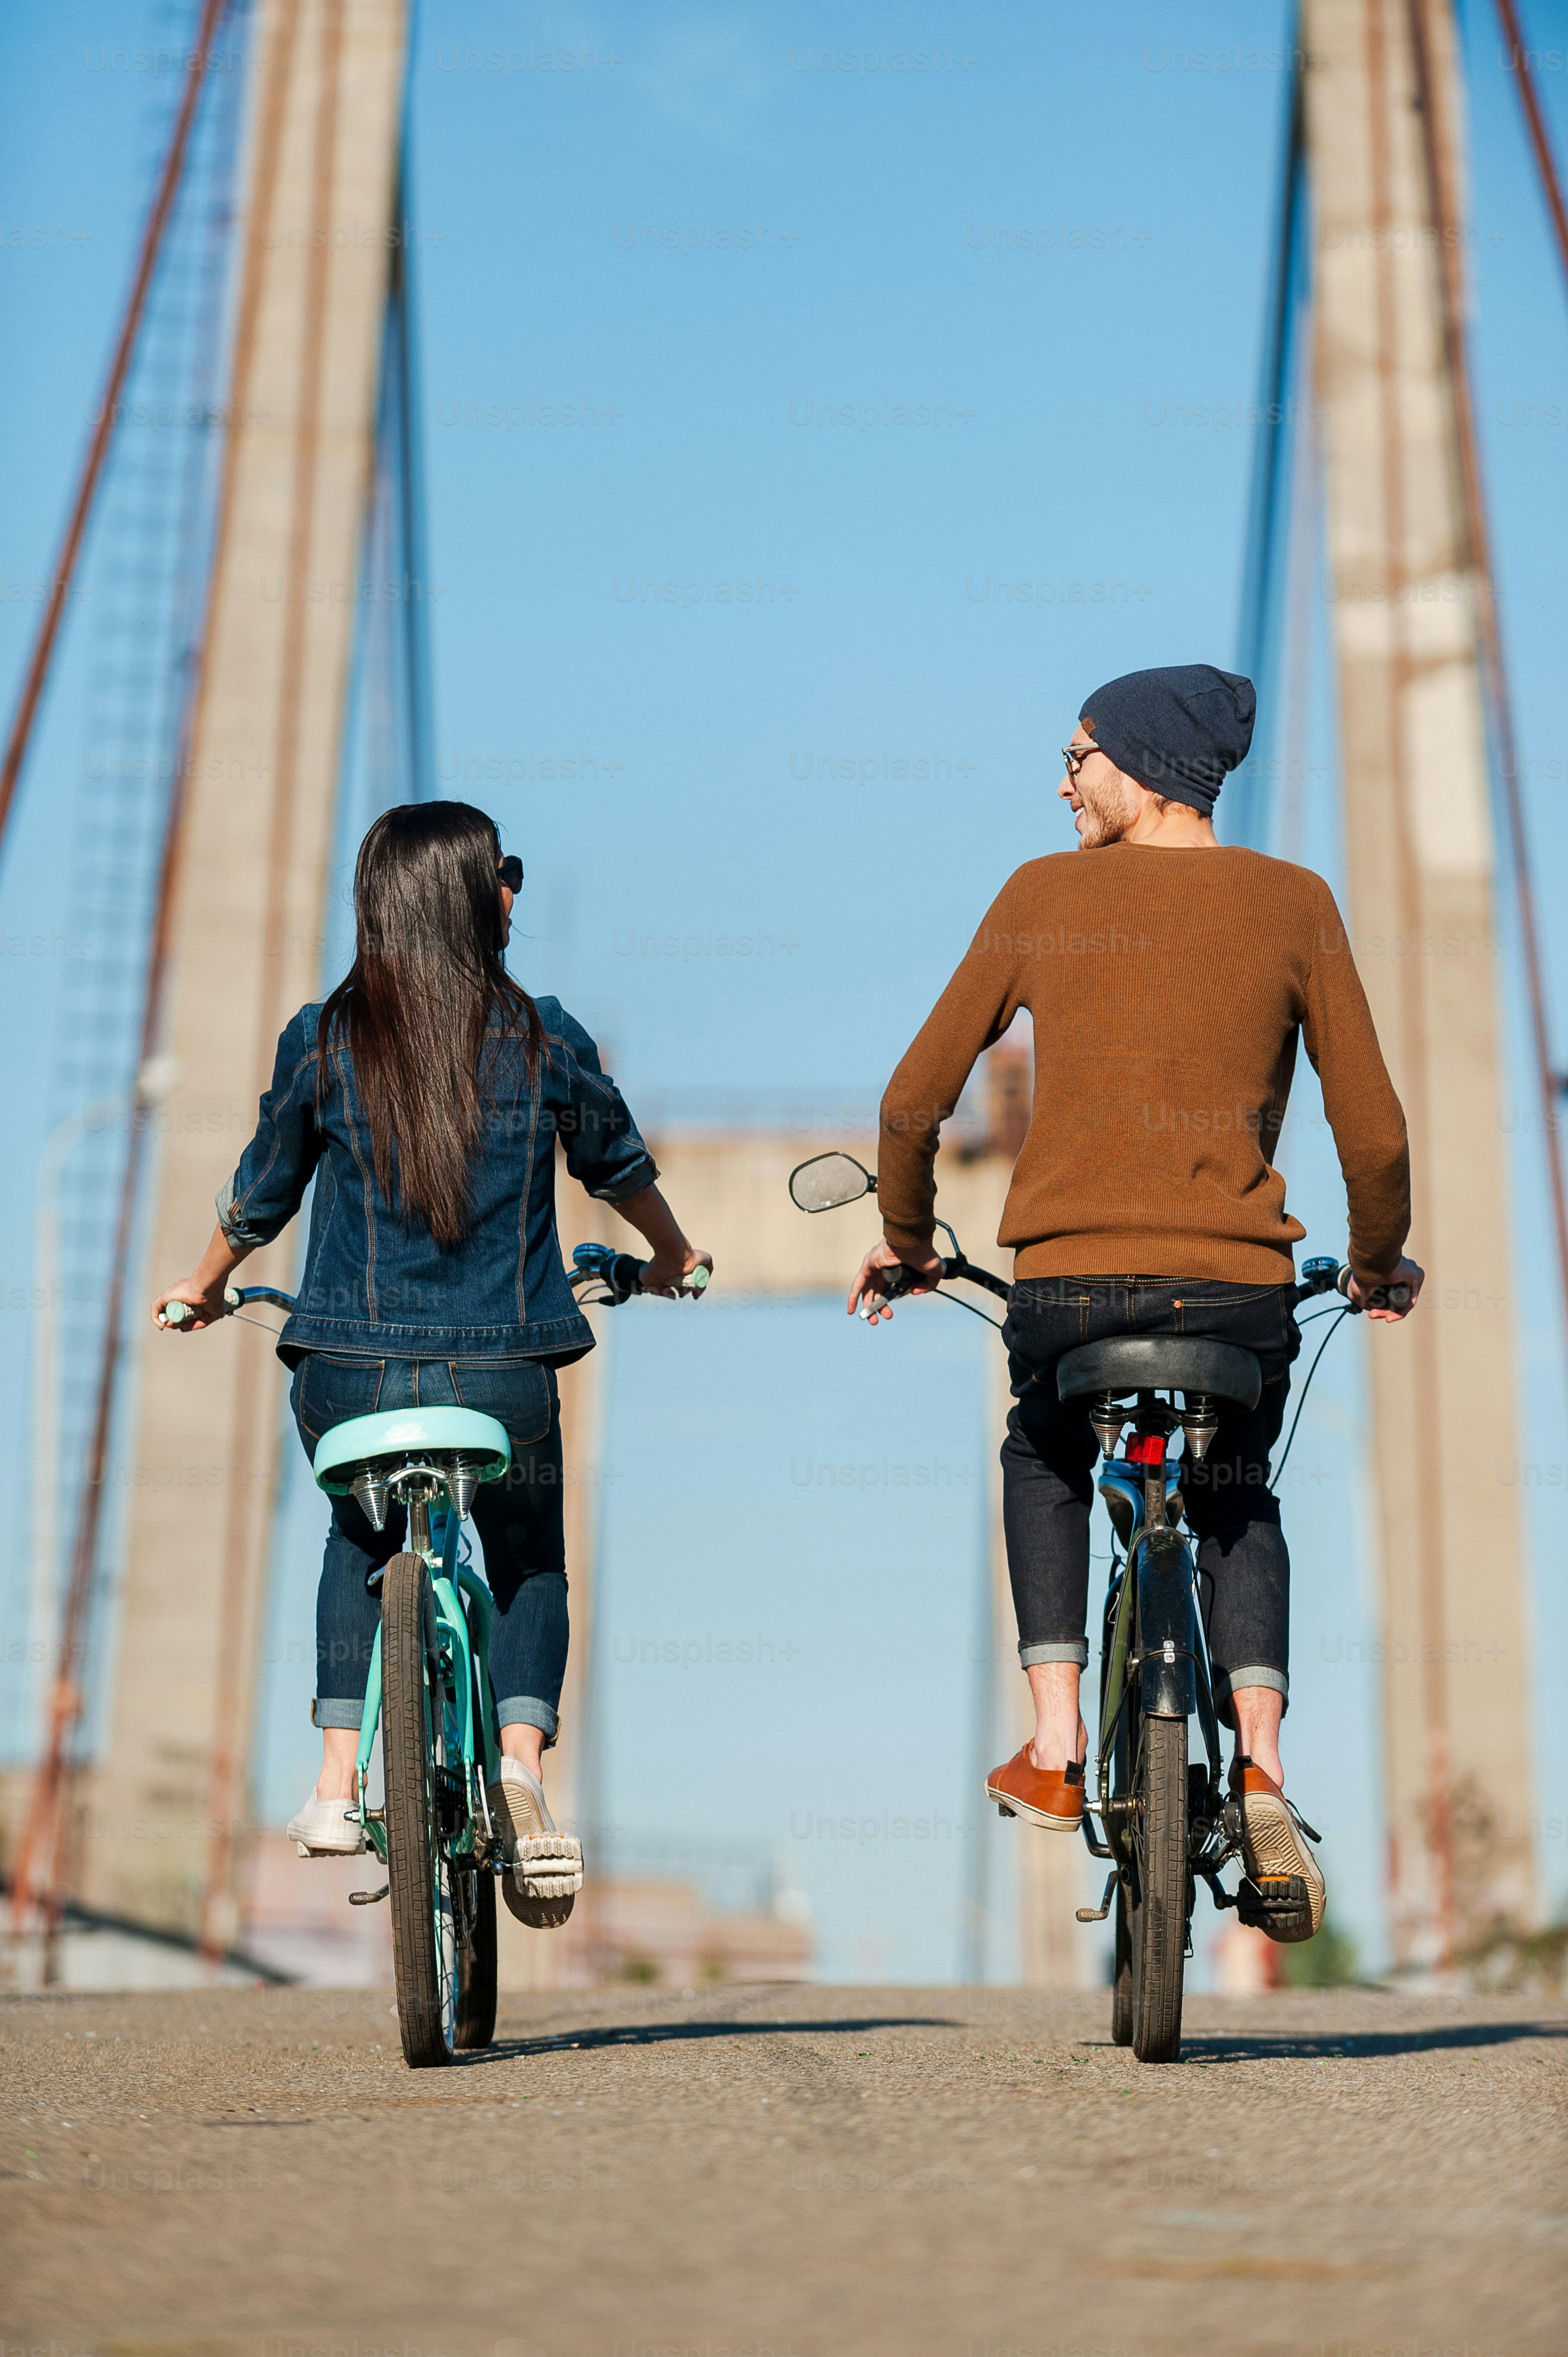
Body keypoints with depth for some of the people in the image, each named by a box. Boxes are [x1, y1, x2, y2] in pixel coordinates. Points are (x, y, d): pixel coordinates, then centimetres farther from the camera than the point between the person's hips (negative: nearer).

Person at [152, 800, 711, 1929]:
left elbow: (261, 1193, 11)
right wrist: (672, 1257, 36)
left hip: (351, 1371, 1)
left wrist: (203, 1289, 31)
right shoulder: (545, 1038, -1)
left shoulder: (321, 1041, -1)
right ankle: (521, 1754, -4)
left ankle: (339, 1783, 18)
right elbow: (618, 1163, 16)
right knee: (530, 1566, 22)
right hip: (504, 1374, -1)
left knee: (360, 1545, 29)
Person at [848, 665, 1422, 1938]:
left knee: (1044, 1465, 32)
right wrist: (1379, 1264, 22)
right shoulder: (1294, 904, 4)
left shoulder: (1044, 896, 4)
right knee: (1239, 1510, 28)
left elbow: (916, 1100, 8)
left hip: (1067, 1276, 0)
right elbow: (1377, 1136, 3)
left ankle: (1055, 1749, 19)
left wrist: (904, 1239, 25)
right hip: (1241, 1283, 1)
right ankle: (1261, 1772, 7)